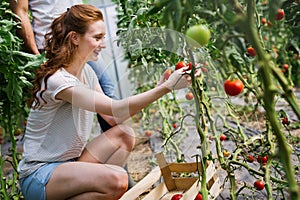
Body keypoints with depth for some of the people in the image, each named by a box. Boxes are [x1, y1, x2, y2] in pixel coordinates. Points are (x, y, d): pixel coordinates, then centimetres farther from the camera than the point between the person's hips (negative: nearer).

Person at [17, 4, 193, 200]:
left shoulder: (87, 72, 5)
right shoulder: (57, 80, -23)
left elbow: (113, 119, 1)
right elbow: (115, 110, -29)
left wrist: (157, 88, -7)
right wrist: (167, 87, -29)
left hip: (68, 162, 9)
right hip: (38, 177, -8)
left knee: (124, 134, -5)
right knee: (116, 179, -28)